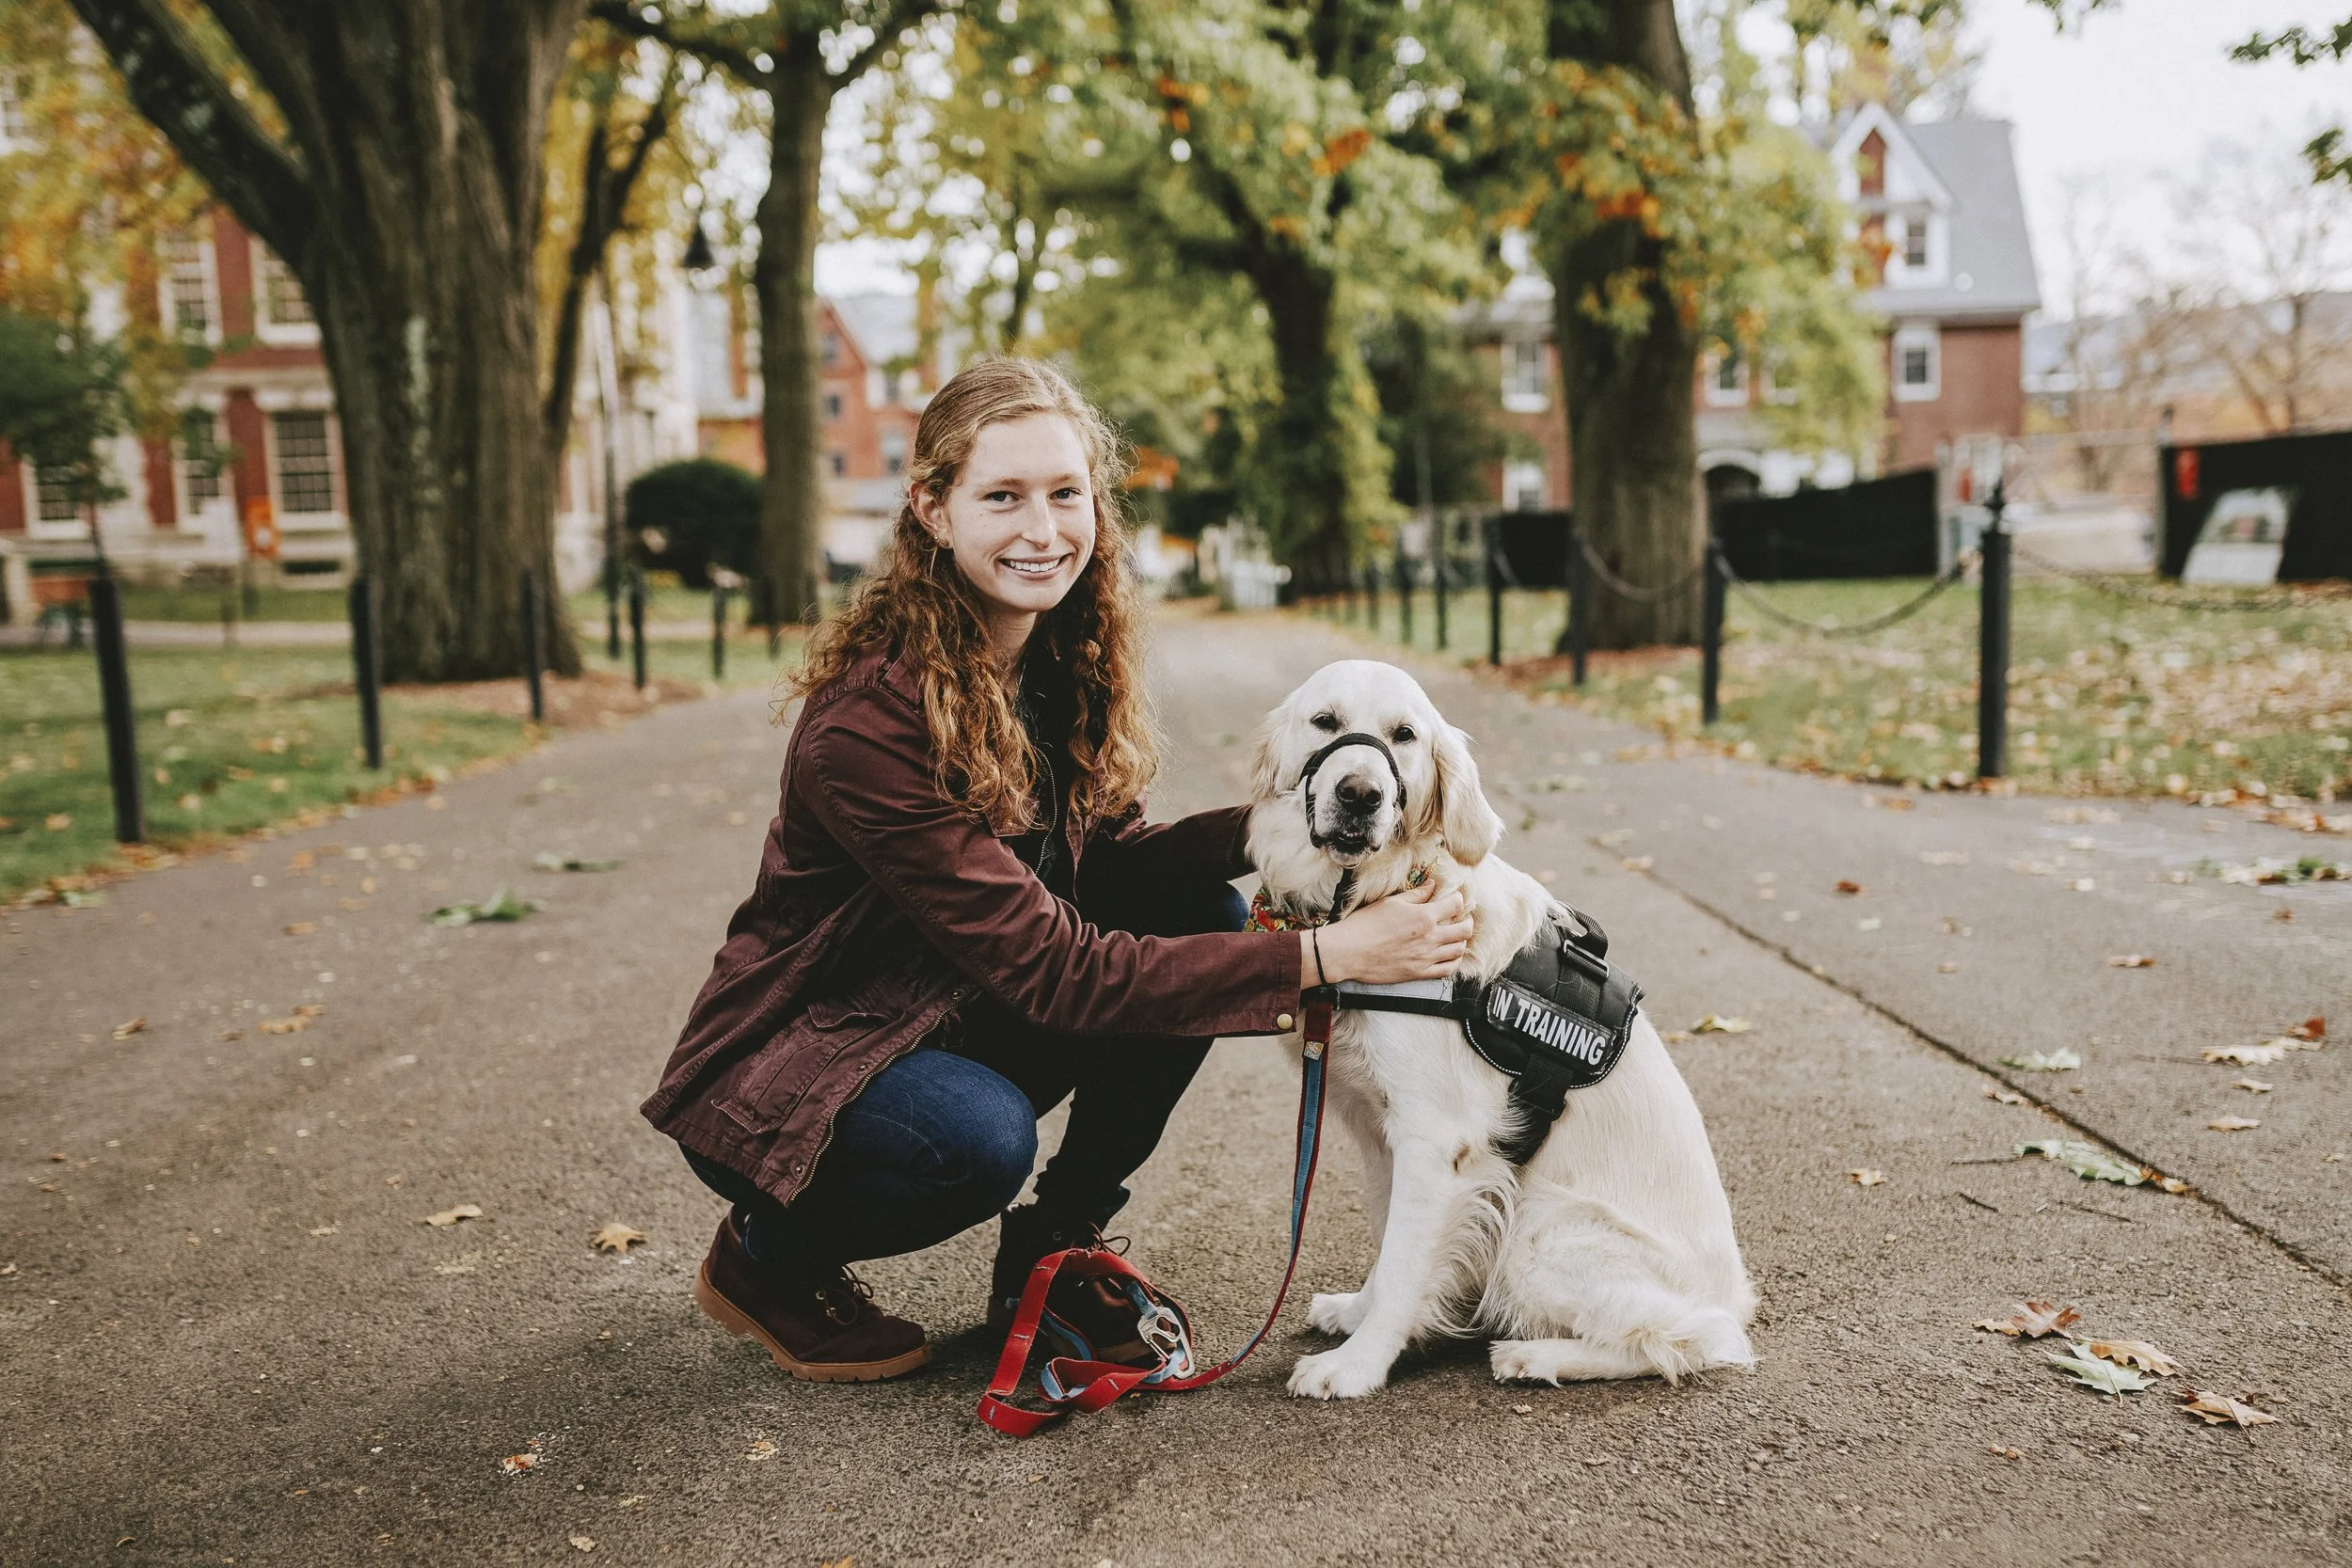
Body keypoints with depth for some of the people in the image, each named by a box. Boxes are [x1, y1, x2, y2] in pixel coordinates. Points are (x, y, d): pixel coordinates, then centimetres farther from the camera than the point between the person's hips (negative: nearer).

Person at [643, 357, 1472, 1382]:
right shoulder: (869, 720, -30)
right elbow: (1049, 968, -32)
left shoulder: (1063, 661, -6)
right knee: (981, 1135, -36)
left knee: (1201, 911, -12)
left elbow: (1101, 859, -1)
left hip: (963, 1027, 7)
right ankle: (765, 1257, -2)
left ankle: (1054, 1249, 3)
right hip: (792, 1063, -7)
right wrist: (1319, 958, -34)